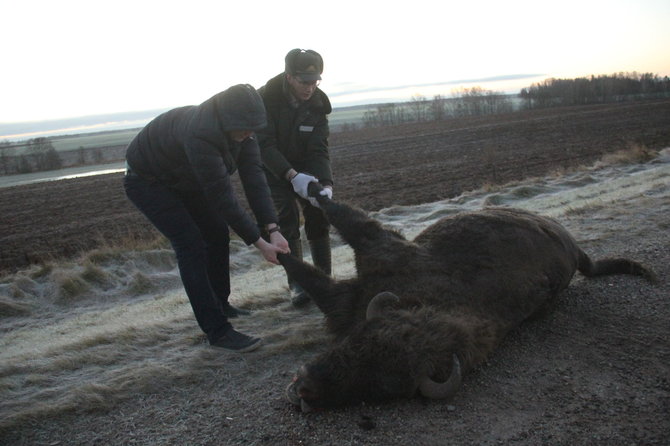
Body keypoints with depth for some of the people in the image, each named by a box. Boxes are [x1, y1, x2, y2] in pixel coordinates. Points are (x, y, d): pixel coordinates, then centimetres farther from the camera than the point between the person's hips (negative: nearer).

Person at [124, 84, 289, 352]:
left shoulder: (239, 127, -17)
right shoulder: (200, 134, -41)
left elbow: (254, 176, -21)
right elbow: (222, 198, -38)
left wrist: (272, 229, -30)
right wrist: (259, 243, -33)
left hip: (183, 179, 8)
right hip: (147, 180, -8)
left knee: (217, 232, 7)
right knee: (191, 244, -17)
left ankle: (220, 305, 26)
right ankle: (217, 331, -14)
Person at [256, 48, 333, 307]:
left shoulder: (317, 103, -14)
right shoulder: (266, 98, -25)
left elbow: (319, 150, -19)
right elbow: (265, 145, -30)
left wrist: (326, 184, -36)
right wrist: (293, 176, -42)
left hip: (304, 168, 4)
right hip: (274, 168, -3)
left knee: (318, 216, -6)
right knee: (288, 220, -15)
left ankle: (324, 279, 5)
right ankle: (296, 284, -5)